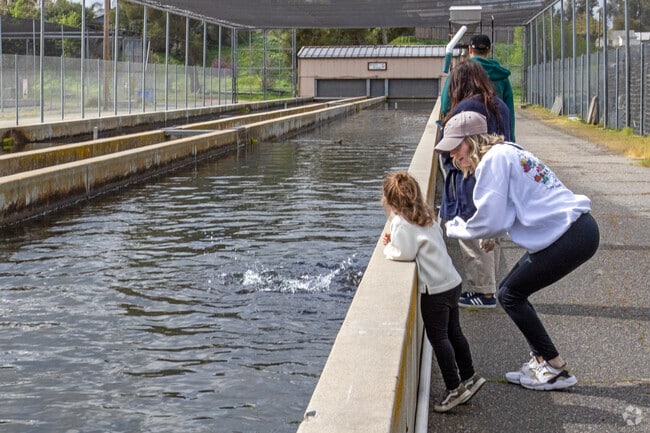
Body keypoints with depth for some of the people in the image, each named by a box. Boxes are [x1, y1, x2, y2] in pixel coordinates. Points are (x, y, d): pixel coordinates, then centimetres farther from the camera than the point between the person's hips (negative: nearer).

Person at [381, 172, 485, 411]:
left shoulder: (401, 222, -13)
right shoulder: (425, 216, 13)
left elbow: (405, 253, -20)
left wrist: (388, 248, -2)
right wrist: (396, 240, 11)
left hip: (435, 289, -9)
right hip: (452, 282, 9)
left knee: (438, 337, -1)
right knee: (453, 332, 18)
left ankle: (454, 389, 2)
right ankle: (469, 377, 27)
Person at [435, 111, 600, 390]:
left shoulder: (493, 160, -11)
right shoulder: (506, 153, 19)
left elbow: (490, 222, -15)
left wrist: (454, 228, 2)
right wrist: (496, 234, 10)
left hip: (570, 238, -10)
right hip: (576, 228, 10)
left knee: (510, 296, 2)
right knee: (510, 291, 14)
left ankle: (556, 370, 7)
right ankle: (541, 361, 20)